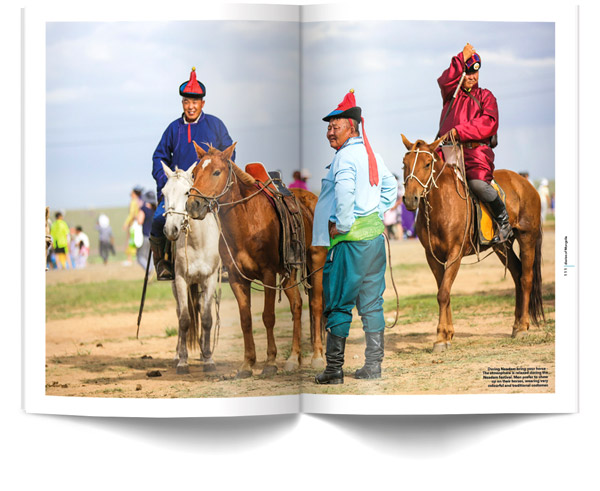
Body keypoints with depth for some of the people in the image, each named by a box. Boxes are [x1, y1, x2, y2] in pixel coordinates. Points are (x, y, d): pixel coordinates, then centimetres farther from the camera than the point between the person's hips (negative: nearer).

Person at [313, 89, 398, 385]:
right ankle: (373, 366, 13)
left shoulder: (345, 156, -13)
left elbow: (344, 191, -31)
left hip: (349, 239, -8)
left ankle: (334, 369, 3)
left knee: (338, 304, -1)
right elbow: (391, 188, 25)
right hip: (375, 235, 8)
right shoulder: (372, 155, 14)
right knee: (372, 302, 11)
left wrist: (342, 225, -19)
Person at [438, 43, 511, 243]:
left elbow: (488, 124, -3)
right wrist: (462, 58, -8)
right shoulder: (451, 93, 20)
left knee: (477, 182, -30)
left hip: (476, 150, -4)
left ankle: (504, 221, -11)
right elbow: (445, 81, -4)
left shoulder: (485, 96, 13)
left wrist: (459, 131, -13)